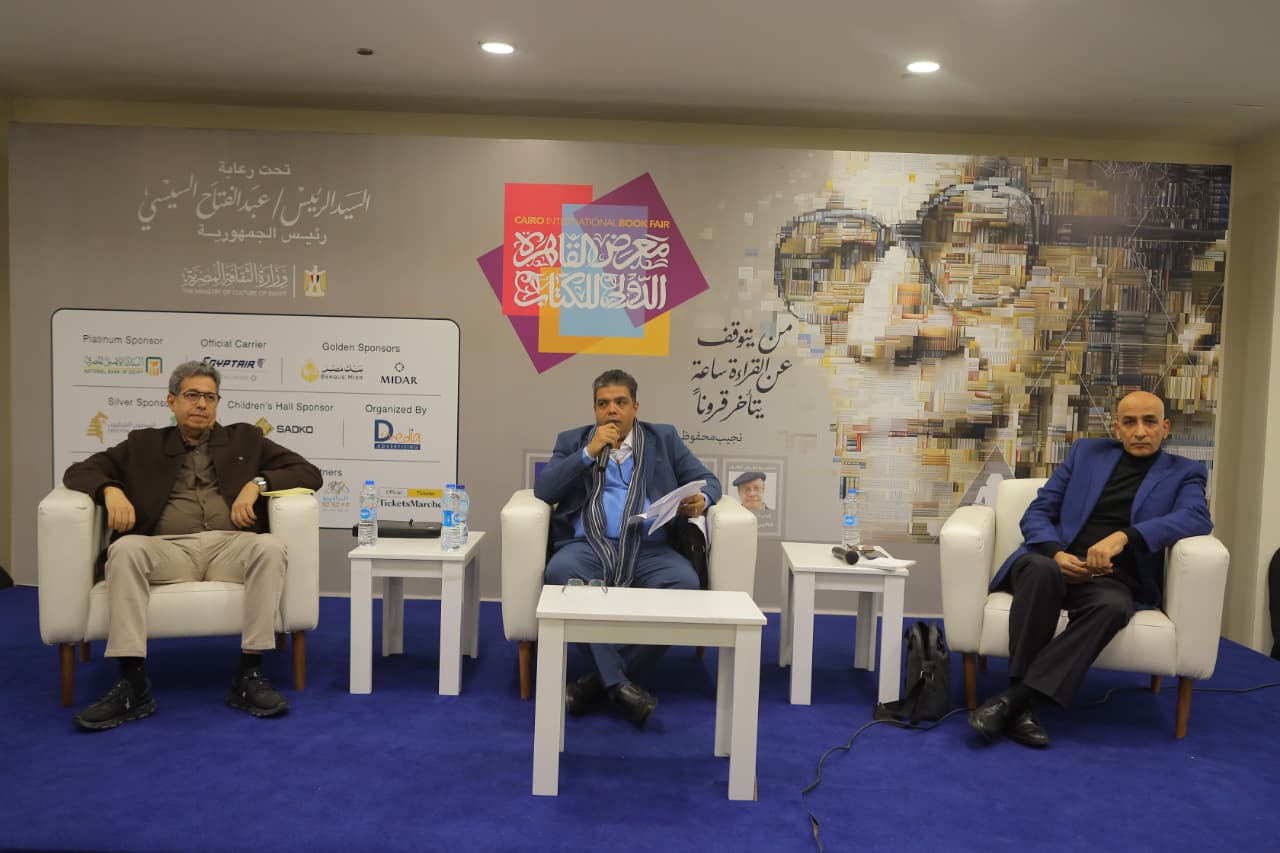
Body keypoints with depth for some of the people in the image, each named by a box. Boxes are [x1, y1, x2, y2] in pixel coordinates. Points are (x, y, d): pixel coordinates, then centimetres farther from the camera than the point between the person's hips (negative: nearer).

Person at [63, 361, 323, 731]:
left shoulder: (245, 439, 19)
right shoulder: (144, 444, 22)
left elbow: (309, 473, 12)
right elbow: (79, 471, 18)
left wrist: (257, 483, -5)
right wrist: (111, 489, -6)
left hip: (229, 547, 0)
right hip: (169, 550, 1)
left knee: (270, 547, -33)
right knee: (125, 549, -32)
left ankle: (249, 676, -29)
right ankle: (133, 685, -31)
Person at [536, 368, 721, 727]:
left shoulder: (664, 438, 18)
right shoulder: (573, 441, 17)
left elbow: (707, 481, 15)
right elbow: (543, 489, 3)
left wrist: (701, 500, -10)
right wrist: (589, 452, -5)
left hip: (649, 550, 1)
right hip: (587, 546, 0)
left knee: (685, 583, -31)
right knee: (560, 573, -34)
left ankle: (600, 681, -21)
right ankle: (617, 683, -28)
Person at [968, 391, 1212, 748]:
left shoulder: (1183, 473, 13)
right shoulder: (1087, 452, 17)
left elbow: (1198, 518, -9)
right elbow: (1037, 512, 10)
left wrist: (1123, 537, -25)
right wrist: (1056, 553, -12)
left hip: (1110, 580, -1)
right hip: (1053, 564, 1)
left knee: (1113, 607, -37)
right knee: (1041, 570, -37)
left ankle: (1012, 699, -37)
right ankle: (1023, 705, -33)